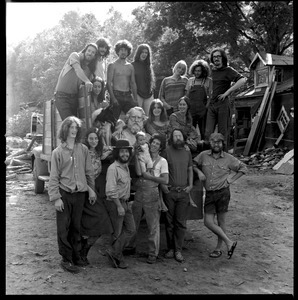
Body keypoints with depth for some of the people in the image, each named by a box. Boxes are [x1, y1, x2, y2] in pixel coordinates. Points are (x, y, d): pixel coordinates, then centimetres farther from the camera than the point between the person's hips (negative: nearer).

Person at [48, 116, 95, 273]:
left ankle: (76, 256, 24)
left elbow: (89, 172, 11)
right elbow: (54, 177, -4)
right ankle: (66, 259, 13)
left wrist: (91, 189, 9)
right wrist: (56, 197, -10)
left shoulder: (83, 149, 5)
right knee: (63, 227, 2)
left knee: (76, 226, 11)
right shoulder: (58, 152, -3)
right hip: (64, 194, -2)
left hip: (80, 193, 2)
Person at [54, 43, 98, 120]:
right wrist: (86, 81, -37)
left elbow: (88, 88, 11)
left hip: (75, 97, 6)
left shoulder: (90, 69, 14)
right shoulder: (75, 56, -1)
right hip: (62, 94, -6)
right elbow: (77, 69, -21)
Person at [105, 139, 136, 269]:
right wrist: (119, 206, -21)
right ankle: (117, 257, 19)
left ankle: (114, 253, 16)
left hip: (125, 202, 9)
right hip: (115, 203, -9)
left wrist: (127, 203, 14)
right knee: (118, 232, 3)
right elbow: (111, 190, -22)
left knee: (131, 229, 9)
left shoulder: (126, 167, 10)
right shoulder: (113, 168, -18)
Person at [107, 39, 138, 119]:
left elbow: (133, 83, 16)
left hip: (128, 96, 4)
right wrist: (113, 98, -17)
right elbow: (109, 83, -6)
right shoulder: (112, 65, 1)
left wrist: (135, 99, 6)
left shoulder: (130, 66, 14)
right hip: (116, 95, -4)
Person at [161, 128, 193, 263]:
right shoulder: (167, 151, -1)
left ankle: (178, 250, 9)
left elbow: (190, 170, 18)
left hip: (183, 192, 2)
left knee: (181, 223, 2)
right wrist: (162, 184, -9)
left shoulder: (187, 153, 11)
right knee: (169, 222, 5)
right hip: (169, 191, -2)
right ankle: (170, 248, 17)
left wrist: (190, 185, 6)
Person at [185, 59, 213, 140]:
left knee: (203, 131, -1)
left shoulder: (208, 81, 4)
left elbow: (210, 96, 0)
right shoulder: (190, 80, 13)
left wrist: (206, 107, -9)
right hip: (191, 109, 2)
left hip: (202, 109, -2)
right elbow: (187, 95, 15)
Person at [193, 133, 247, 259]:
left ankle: (218, 248, 19)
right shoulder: (203, 155, 3)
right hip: (209, 194, 3)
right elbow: (193, 163, 17)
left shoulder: (228, 158, -1)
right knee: (208, 222, 1)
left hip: (223, 192, -3)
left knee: (221, 222, 4)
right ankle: (229, 242, 16)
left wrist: (232, 179, 0)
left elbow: (243, 168, 10)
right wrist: (199, 172, -1)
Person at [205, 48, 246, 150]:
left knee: (223, 133, 2)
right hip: (211, 105, 5)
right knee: (208, 133, -3)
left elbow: (242, 80, -16)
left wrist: (227, 92, -16)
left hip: (223, 104, -4)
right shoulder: (211, 70, 15)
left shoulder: (228, 70, -2)